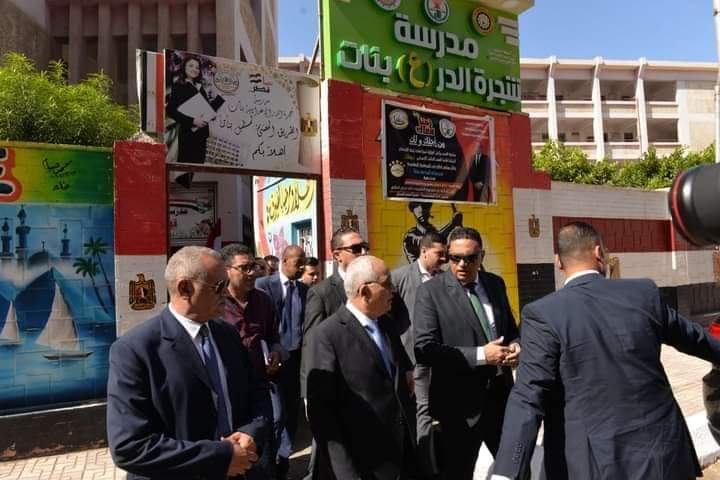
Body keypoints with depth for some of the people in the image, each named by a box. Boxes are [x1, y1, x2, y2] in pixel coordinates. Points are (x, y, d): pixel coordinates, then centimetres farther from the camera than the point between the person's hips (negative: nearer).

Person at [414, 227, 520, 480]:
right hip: (461, 402, -5)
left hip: (501, 394, 5)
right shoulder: (430, 291, -13)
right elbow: (425, 349, -20)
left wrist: (515, 345, -7)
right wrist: (480, 355, -23)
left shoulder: (496, 284, 5)